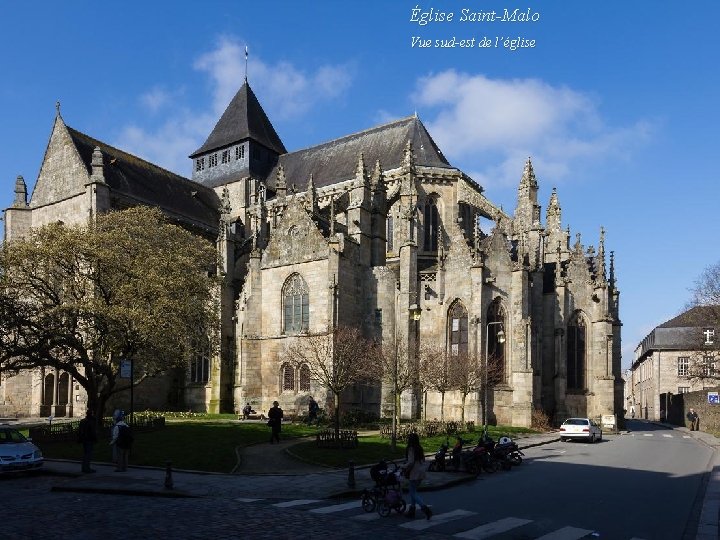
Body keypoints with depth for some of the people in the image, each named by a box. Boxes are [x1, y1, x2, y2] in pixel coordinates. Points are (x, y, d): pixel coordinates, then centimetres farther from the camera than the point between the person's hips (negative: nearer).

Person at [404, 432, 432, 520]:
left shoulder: (410, 449, -15)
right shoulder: (420, 449, 9)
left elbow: (411, 462, -22)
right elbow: (423, 460, 14)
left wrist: (405, 468, -5)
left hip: (414, 474, -8)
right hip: (421, 473, 8)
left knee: (413, 493, -1)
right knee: (413, 491, 18)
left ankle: (425, 508, -15)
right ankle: (411, 511, 22)